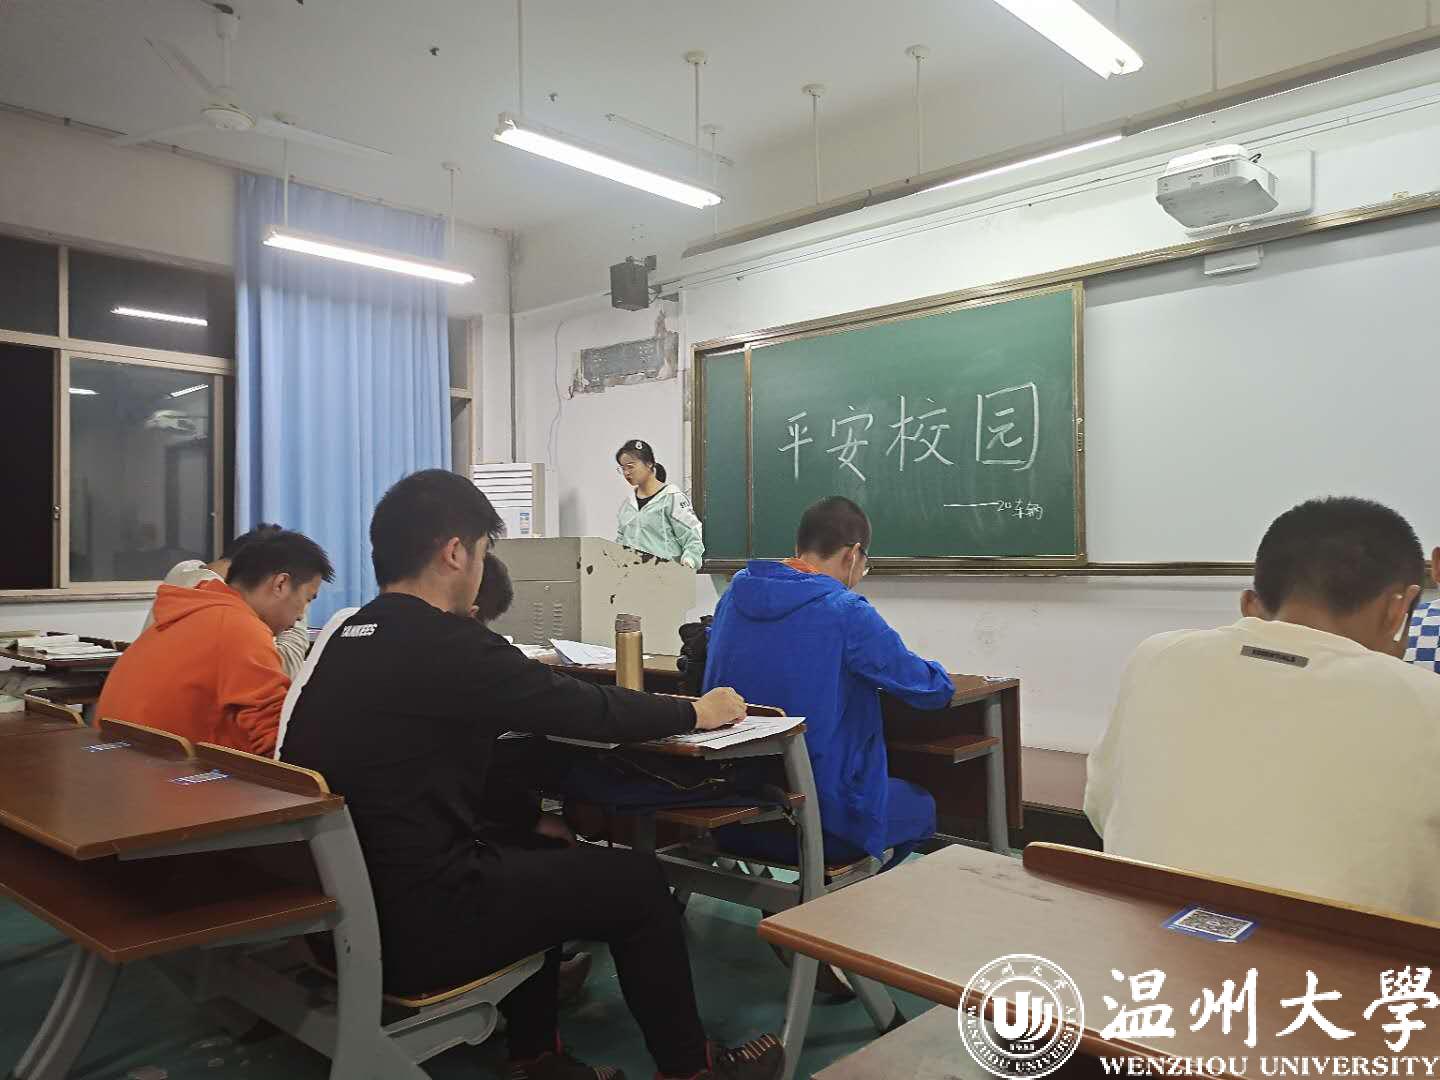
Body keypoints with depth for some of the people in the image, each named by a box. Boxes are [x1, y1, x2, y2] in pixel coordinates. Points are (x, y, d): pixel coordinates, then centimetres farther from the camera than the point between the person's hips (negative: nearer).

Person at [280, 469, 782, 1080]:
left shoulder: (347, 639, 4)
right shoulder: (442, 644, -21)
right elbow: (585, 710, -12)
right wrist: (696, 713, 2)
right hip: (411, 927, -9)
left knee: (536, 855, 28)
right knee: (636, 881, 6)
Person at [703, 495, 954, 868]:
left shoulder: (735, 593, 1)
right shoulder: (847, 611, -17)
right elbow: (935, 690, -9)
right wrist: (929, 671, 14)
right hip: (820, 825, -6)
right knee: (921, 806, 24)